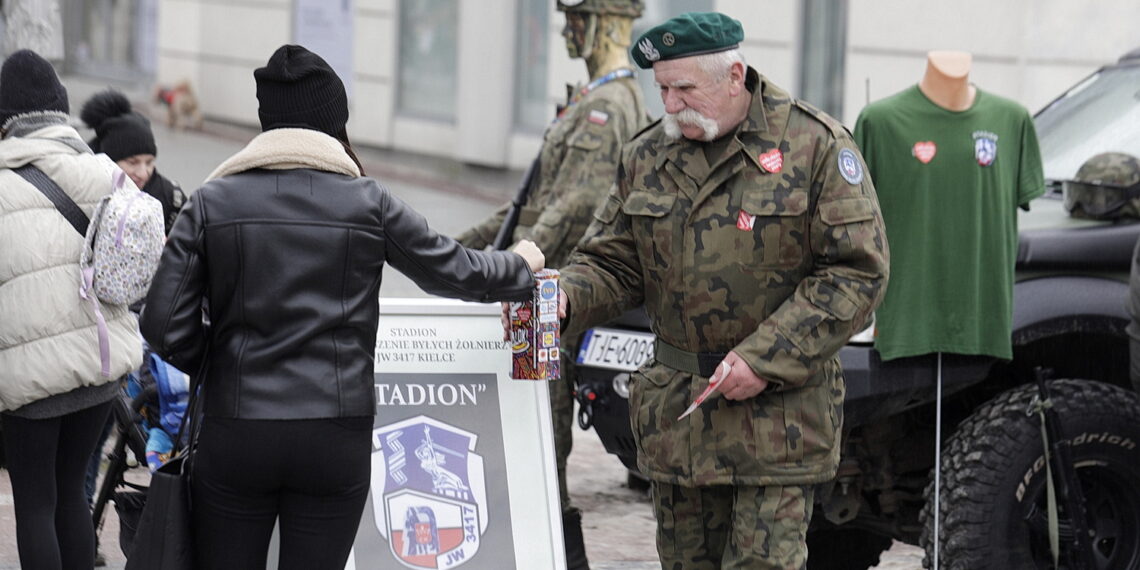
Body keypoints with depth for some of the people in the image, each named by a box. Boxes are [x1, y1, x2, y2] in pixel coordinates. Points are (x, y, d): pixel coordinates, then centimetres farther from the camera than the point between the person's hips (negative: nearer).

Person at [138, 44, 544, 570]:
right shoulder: (368, 203, 0)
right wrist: (520, 268, 33)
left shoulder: (210, 204, 2)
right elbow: (453, 270, 13)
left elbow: (164, 325, -4)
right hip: (335, 441, 0)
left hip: (234, 434, 0)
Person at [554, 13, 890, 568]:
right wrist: (565, 297, -11)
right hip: (675, 413, 5)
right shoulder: (646, 157, 9)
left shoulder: (814, 145, -7)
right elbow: (612, 263, 14)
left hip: (779, 413, -5)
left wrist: (765, 359, -16)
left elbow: (857, 270, -9)